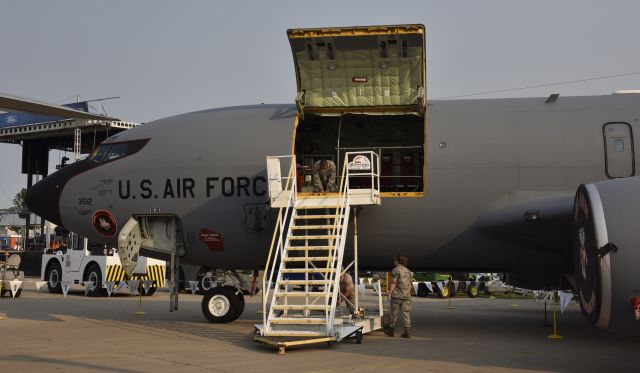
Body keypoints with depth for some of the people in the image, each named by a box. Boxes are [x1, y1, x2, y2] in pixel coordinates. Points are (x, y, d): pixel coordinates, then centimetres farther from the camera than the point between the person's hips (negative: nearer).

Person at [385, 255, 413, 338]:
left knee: (394, 313, 6)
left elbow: (393, 283, -12)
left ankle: (391, 331, 18)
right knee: (406, 313, 2)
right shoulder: (408, 271, 13)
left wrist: (389, 294, -10)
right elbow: (409, 284, 14)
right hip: (406, 295, 5)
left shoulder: (396, 270, -8)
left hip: (396, 295, -5)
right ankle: (406, 332, -5)